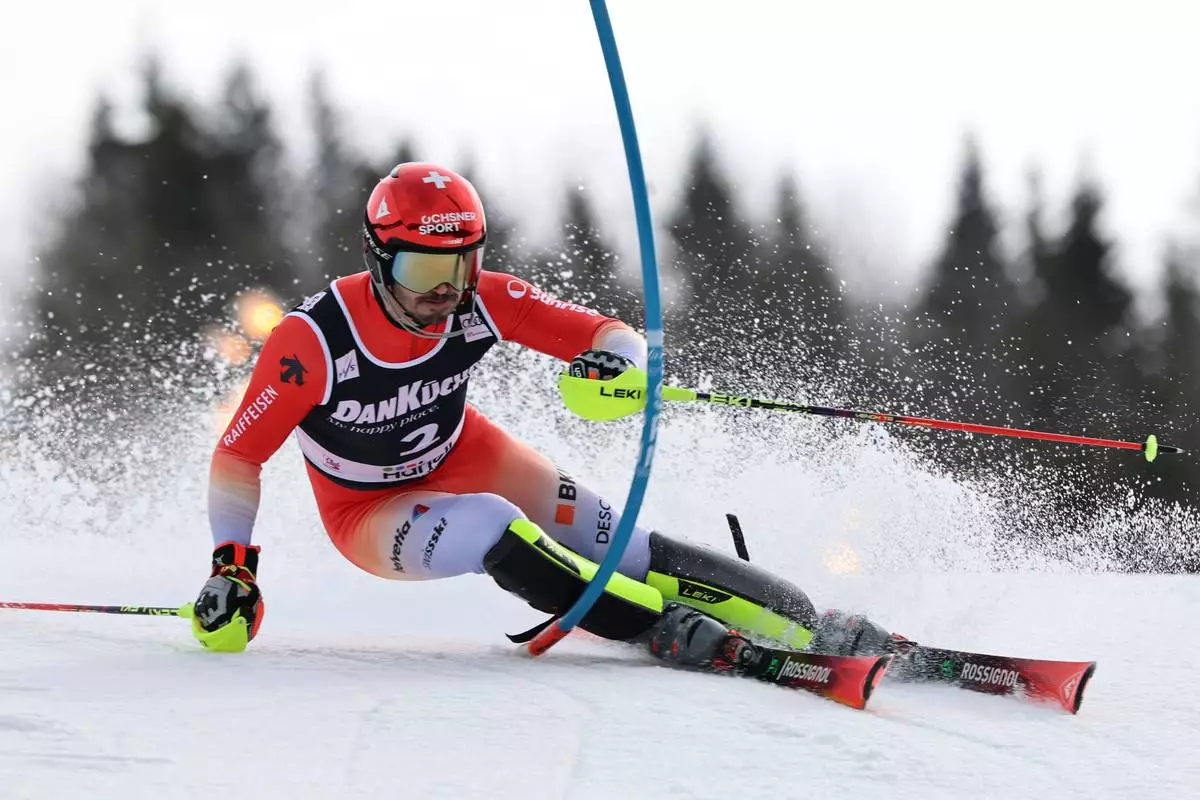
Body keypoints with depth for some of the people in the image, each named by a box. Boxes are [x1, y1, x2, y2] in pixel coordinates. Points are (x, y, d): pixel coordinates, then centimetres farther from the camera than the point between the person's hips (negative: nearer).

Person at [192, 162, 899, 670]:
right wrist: (233, 566, -31)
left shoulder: (482, 302, -21)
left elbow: (612, 336, -19)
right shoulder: (313, 340, -31)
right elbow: (238, 457, -22)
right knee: (490, 531, -35)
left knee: (619, 545, -14)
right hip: (369, 512, -3)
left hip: (465, 459, 3)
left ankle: (813, 629, -13)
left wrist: (619, 364, -42)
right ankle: (666, 631, -32)